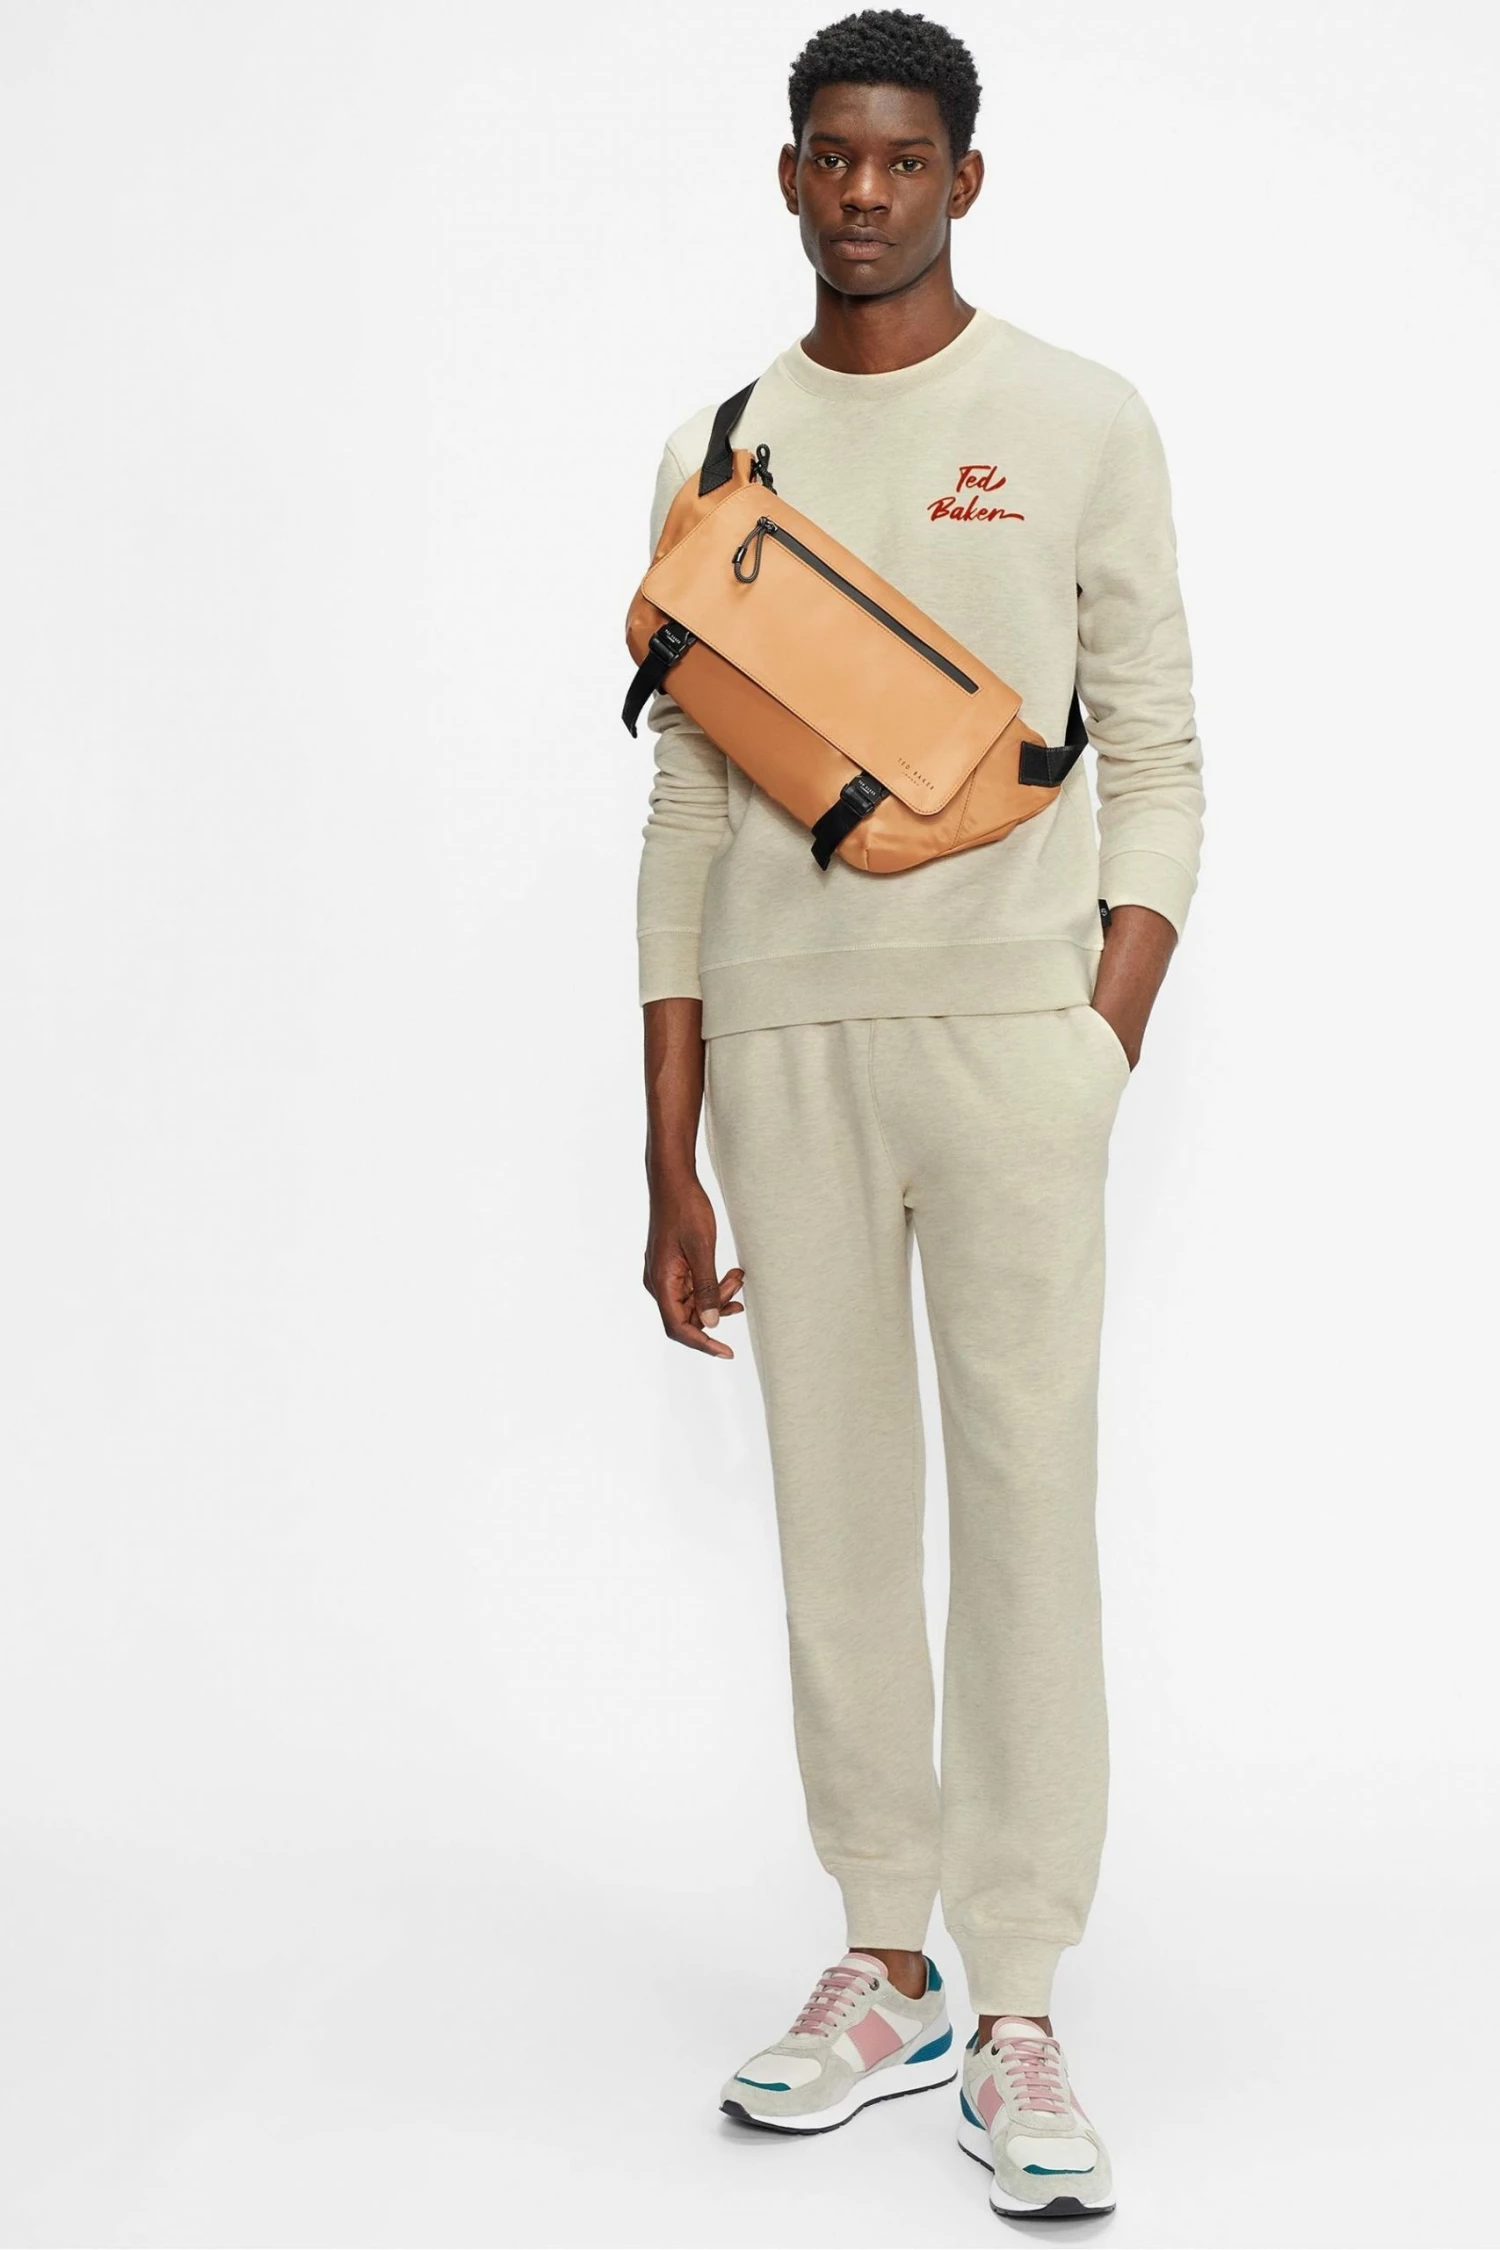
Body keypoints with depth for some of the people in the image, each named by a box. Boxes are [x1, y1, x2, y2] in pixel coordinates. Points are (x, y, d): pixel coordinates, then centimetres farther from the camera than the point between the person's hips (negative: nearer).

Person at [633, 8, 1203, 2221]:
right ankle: (883, 1970, 20)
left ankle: (1020, 2024, 5)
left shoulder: (1078, 422, 5)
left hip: (1011, 1019, -3)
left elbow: (1157, 759, 3)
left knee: (1028, 1499, -4)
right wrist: (669, 1159, 7)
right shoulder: (718, 449, 12)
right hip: (781, 1039, 3)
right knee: (837, 1510, 7)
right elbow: (689, 805, 11)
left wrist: (1108, 1057, -9)